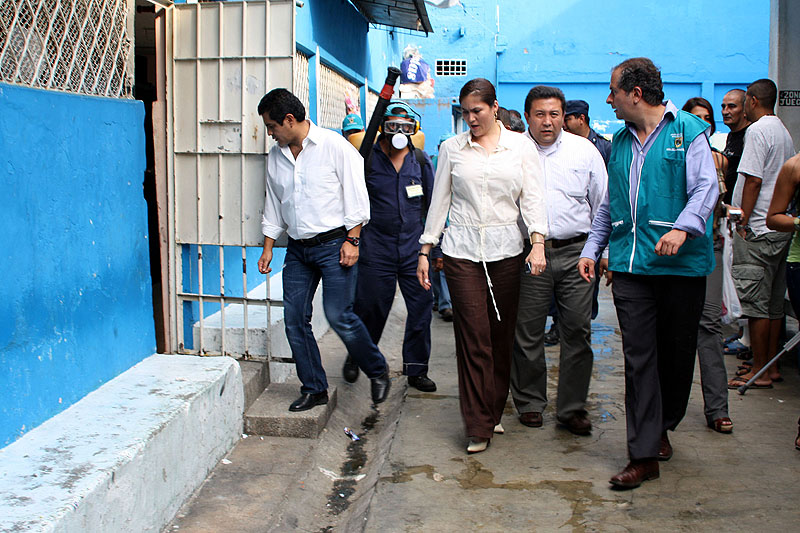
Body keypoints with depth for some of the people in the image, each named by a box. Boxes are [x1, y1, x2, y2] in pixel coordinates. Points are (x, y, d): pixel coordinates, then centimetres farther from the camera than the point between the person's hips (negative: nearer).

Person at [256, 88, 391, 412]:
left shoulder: (334, 146, -7)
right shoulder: (275, 156, 11)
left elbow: (356, 194, -8)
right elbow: (273, 205, 20)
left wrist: (352, 240, -12)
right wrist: (268, 247, 16)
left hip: (333, 244, -6)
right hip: (297, 249, 6)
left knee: (338, 315, -11)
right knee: (294, 319, 2)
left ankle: (378, 371, 12)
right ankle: (314, 389, 15)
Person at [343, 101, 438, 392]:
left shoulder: (421, 161, 6)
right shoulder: (367, 159, 0)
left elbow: (432, 204, 11)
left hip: (414, 247, 2)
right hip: (376, 247, -2)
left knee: (421, 307, 1)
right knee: (371, 308, 6)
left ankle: (416, 370, 15)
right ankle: (356, 358, 32)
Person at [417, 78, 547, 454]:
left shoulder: (520, 146, 7)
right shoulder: (451, 148, 9)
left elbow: (532, 197, 3)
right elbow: (440, 201, 11)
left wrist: (538, 243, -10)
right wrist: (425, 250, 8)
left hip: (506, 251, 1)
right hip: (462, 250, -1)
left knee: (502, 335, 6)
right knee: (473, 337, -6)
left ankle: (494, 412, 24)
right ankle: (479, 426, 1)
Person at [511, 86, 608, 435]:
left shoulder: (584, 150, 8)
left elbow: (603, 204, 13)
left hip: (575, 252, 1)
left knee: (578, 329, 1)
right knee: (527, 331, 3)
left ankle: (572, 408, 13)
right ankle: (530, 402, 21)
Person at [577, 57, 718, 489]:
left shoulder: (687, 130, 0)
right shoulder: (620, 141, 17)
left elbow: (706, 187, -9)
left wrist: (683, 228, -26)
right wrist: (592, 248, 17)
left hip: (680, 263, -4)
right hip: (630, 264, 4)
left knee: (676, 351, 8)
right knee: (638, 356, -1)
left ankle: (662, 426, 33)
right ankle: (645, 454, 2)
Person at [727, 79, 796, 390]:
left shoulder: (757, 131, -11)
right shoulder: (784, 132, 17)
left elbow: (753, 180, -18)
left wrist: (744, 222, -14)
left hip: (758, 229, -10)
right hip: (781, 227, 10)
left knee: (755, 303, -5)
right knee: (774, 303, 13)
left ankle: (759, 373, -1)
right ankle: (770, 366, 20)